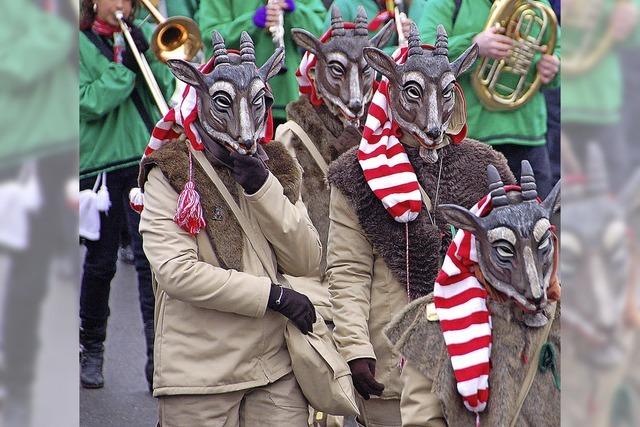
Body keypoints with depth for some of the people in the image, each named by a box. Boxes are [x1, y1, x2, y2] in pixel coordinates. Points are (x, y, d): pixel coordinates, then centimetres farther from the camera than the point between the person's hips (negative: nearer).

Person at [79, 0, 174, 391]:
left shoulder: (144, 35, 11)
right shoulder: (79, 43, 1)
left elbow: (166, 90, 4)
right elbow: (89, 103, -10)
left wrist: (148, 58, -11)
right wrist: (124, 67, -16)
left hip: (148, 158, 2)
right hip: (100, 163, -2)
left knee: (153, 257, -6)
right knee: (100, 262, 8)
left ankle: (159, 357, -6)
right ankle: (92, 350, 25)